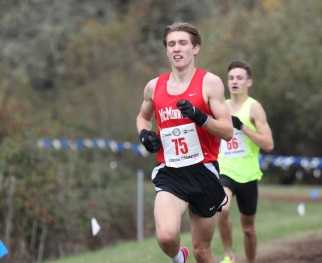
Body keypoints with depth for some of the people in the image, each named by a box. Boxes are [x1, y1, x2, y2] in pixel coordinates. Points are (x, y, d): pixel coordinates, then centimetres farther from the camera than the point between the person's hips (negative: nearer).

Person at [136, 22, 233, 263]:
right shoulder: (154, 87, 7)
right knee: (166, 236, -23)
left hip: (203, 171, -1)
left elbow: (228, 132, -8)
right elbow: (143, 116, 27)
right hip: (169, 173, 1)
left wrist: (200, 117, -25)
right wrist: (144, 134, 5)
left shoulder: (210, 82, -4)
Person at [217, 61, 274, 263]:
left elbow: (268, 145, -15)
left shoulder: (254, 107, -5)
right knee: (222, 209, -28)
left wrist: (242, 127, -21)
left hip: (248, 175, -2)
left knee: (248, 227, 9)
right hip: (224, 172, 2)